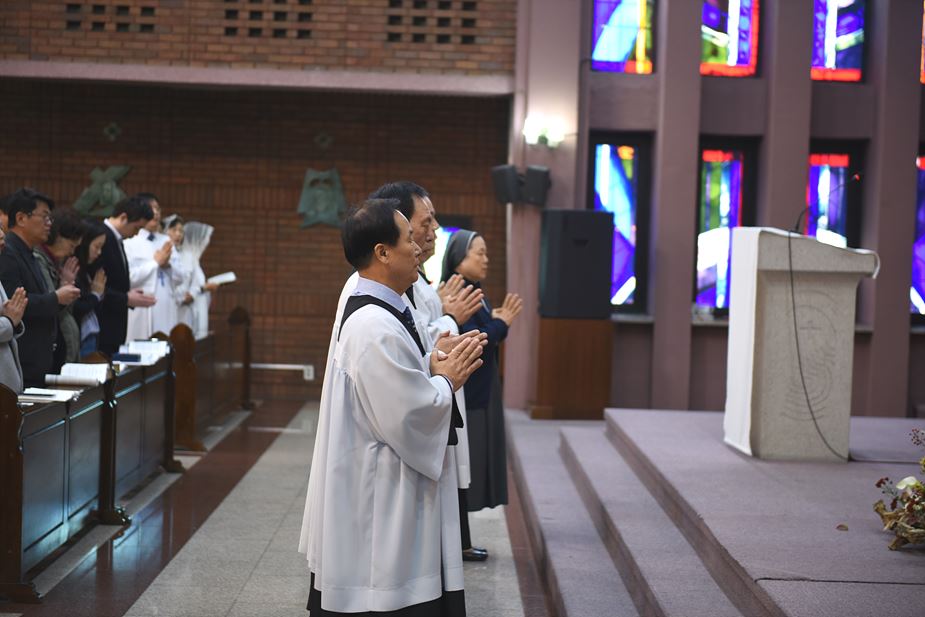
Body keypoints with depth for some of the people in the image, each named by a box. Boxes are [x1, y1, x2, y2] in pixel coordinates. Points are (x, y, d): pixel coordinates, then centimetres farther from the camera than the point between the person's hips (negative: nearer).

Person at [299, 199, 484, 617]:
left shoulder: (370, 312, 9)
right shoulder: (376, 327, -23)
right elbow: (407, 417, -24)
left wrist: (431, 364, 5)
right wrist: (445, 379, -8)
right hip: (379, 502, -11)